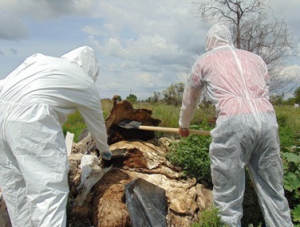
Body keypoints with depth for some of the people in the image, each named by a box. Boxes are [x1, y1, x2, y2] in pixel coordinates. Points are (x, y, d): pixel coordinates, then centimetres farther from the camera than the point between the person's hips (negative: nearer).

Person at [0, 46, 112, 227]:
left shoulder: (41, 60, 27)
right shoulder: (87, 85, 14)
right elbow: (97, 125, 26)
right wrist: (105, 150, 43)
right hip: (29, 118, -7)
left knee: (15, 185, 17)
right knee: (49, 190, -3)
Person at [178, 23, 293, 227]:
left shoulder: (204, 61, 20)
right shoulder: (255, 58, 27)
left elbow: (189, 99, 29)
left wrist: (184, 125, 46)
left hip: (233, 122, -4)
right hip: (268, 119, 5)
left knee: (227, 196, 4)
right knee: (273, 192, 14)